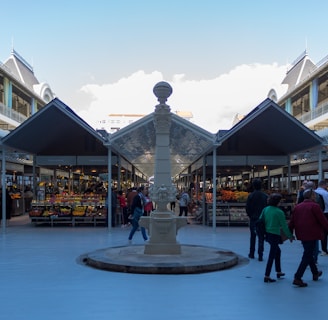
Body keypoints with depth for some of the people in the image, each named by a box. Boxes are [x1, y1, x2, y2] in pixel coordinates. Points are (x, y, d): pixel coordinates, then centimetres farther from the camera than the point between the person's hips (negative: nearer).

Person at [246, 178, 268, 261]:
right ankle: (260, 255, 1)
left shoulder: (250, 196, -7)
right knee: (261, 238, 4)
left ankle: (252, 254, 21)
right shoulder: (265, 196, -5)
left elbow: (247, 208, -6)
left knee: (253, 237, 15)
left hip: (253, 219, 0)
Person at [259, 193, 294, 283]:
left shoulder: (265, 209, 2)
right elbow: (284, 226, -10)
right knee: (272, 255, -1)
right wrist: (290, 236, 2)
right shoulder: (279, 212, -15)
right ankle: (267, 276, 0)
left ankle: (278, 272, 32)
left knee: (278, 251, 24)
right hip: (275, 235, -7)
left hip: (267, 234, 7)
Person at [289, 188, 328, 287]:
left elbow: (292, 222, 10)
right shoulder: (314, 206, -10)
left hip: (301, 235, 7)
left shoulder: (297, 207, 9)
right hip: (312, 235, -7)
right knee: (307, 256, -4)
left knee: (309, 254, 23)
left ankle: (315, 273, 39)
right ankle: (297, 278, -10)